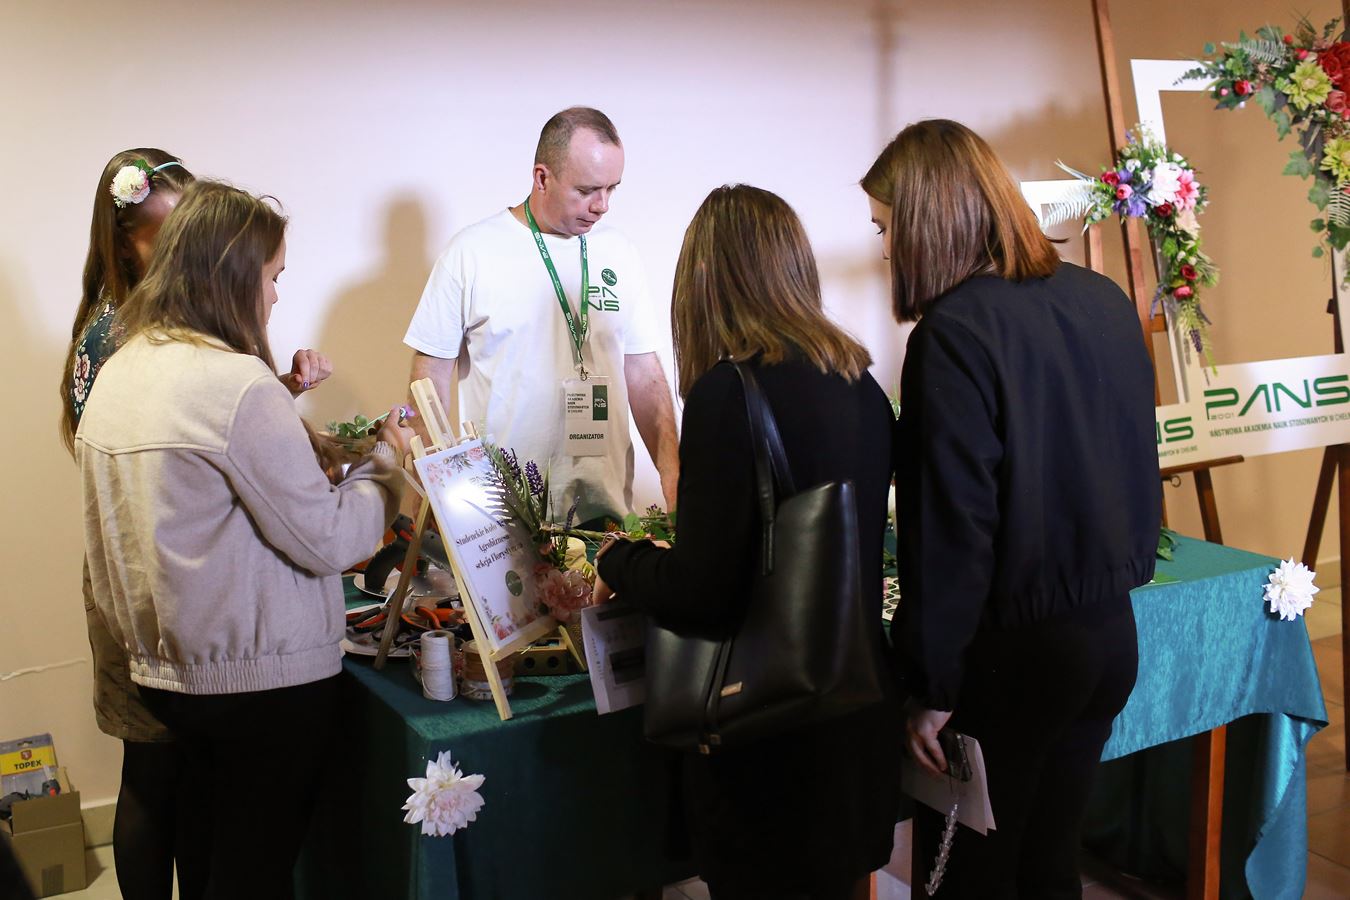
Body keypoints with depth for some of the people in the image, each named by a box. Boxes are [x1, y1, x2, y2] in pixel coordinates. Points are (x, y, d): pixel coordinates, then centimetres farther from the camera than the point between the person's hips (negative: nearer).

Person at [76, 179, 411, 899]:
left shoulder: (115, 374, 4)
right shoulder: (239, 384, -22)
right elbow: (327, 540, -20)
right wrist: (386, 461, -4)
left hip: (160, 669, 8)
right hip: (265, 676, -8)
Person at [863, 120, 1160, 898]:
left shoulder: (956, 330, -19)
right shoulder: (1105, 301, 3)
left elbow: (953, 526, -21)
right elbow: (1135, 460, 12)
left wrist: (931, 687, -13)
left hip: (1011, 650, -7)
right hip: (1111, 629, 7)